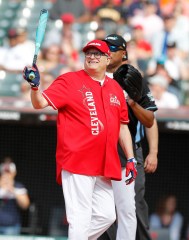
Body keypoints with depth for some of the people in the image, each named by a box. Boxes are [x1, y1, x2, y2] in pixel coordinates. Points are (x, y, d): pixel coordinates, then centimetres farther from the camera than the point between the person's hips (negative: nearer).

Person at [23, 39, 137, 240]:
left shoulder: (115, 88, 15)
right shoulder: (70, 81, -2)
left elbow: (122, 125, 19)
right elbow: (40, 103, -13)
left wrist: (130, 159, 14)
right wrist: (35, 86, -33)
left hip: (104, 166, 6)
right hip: (77, 162, -6)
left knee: (106, 216, 8)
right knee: (80, 218, -9)